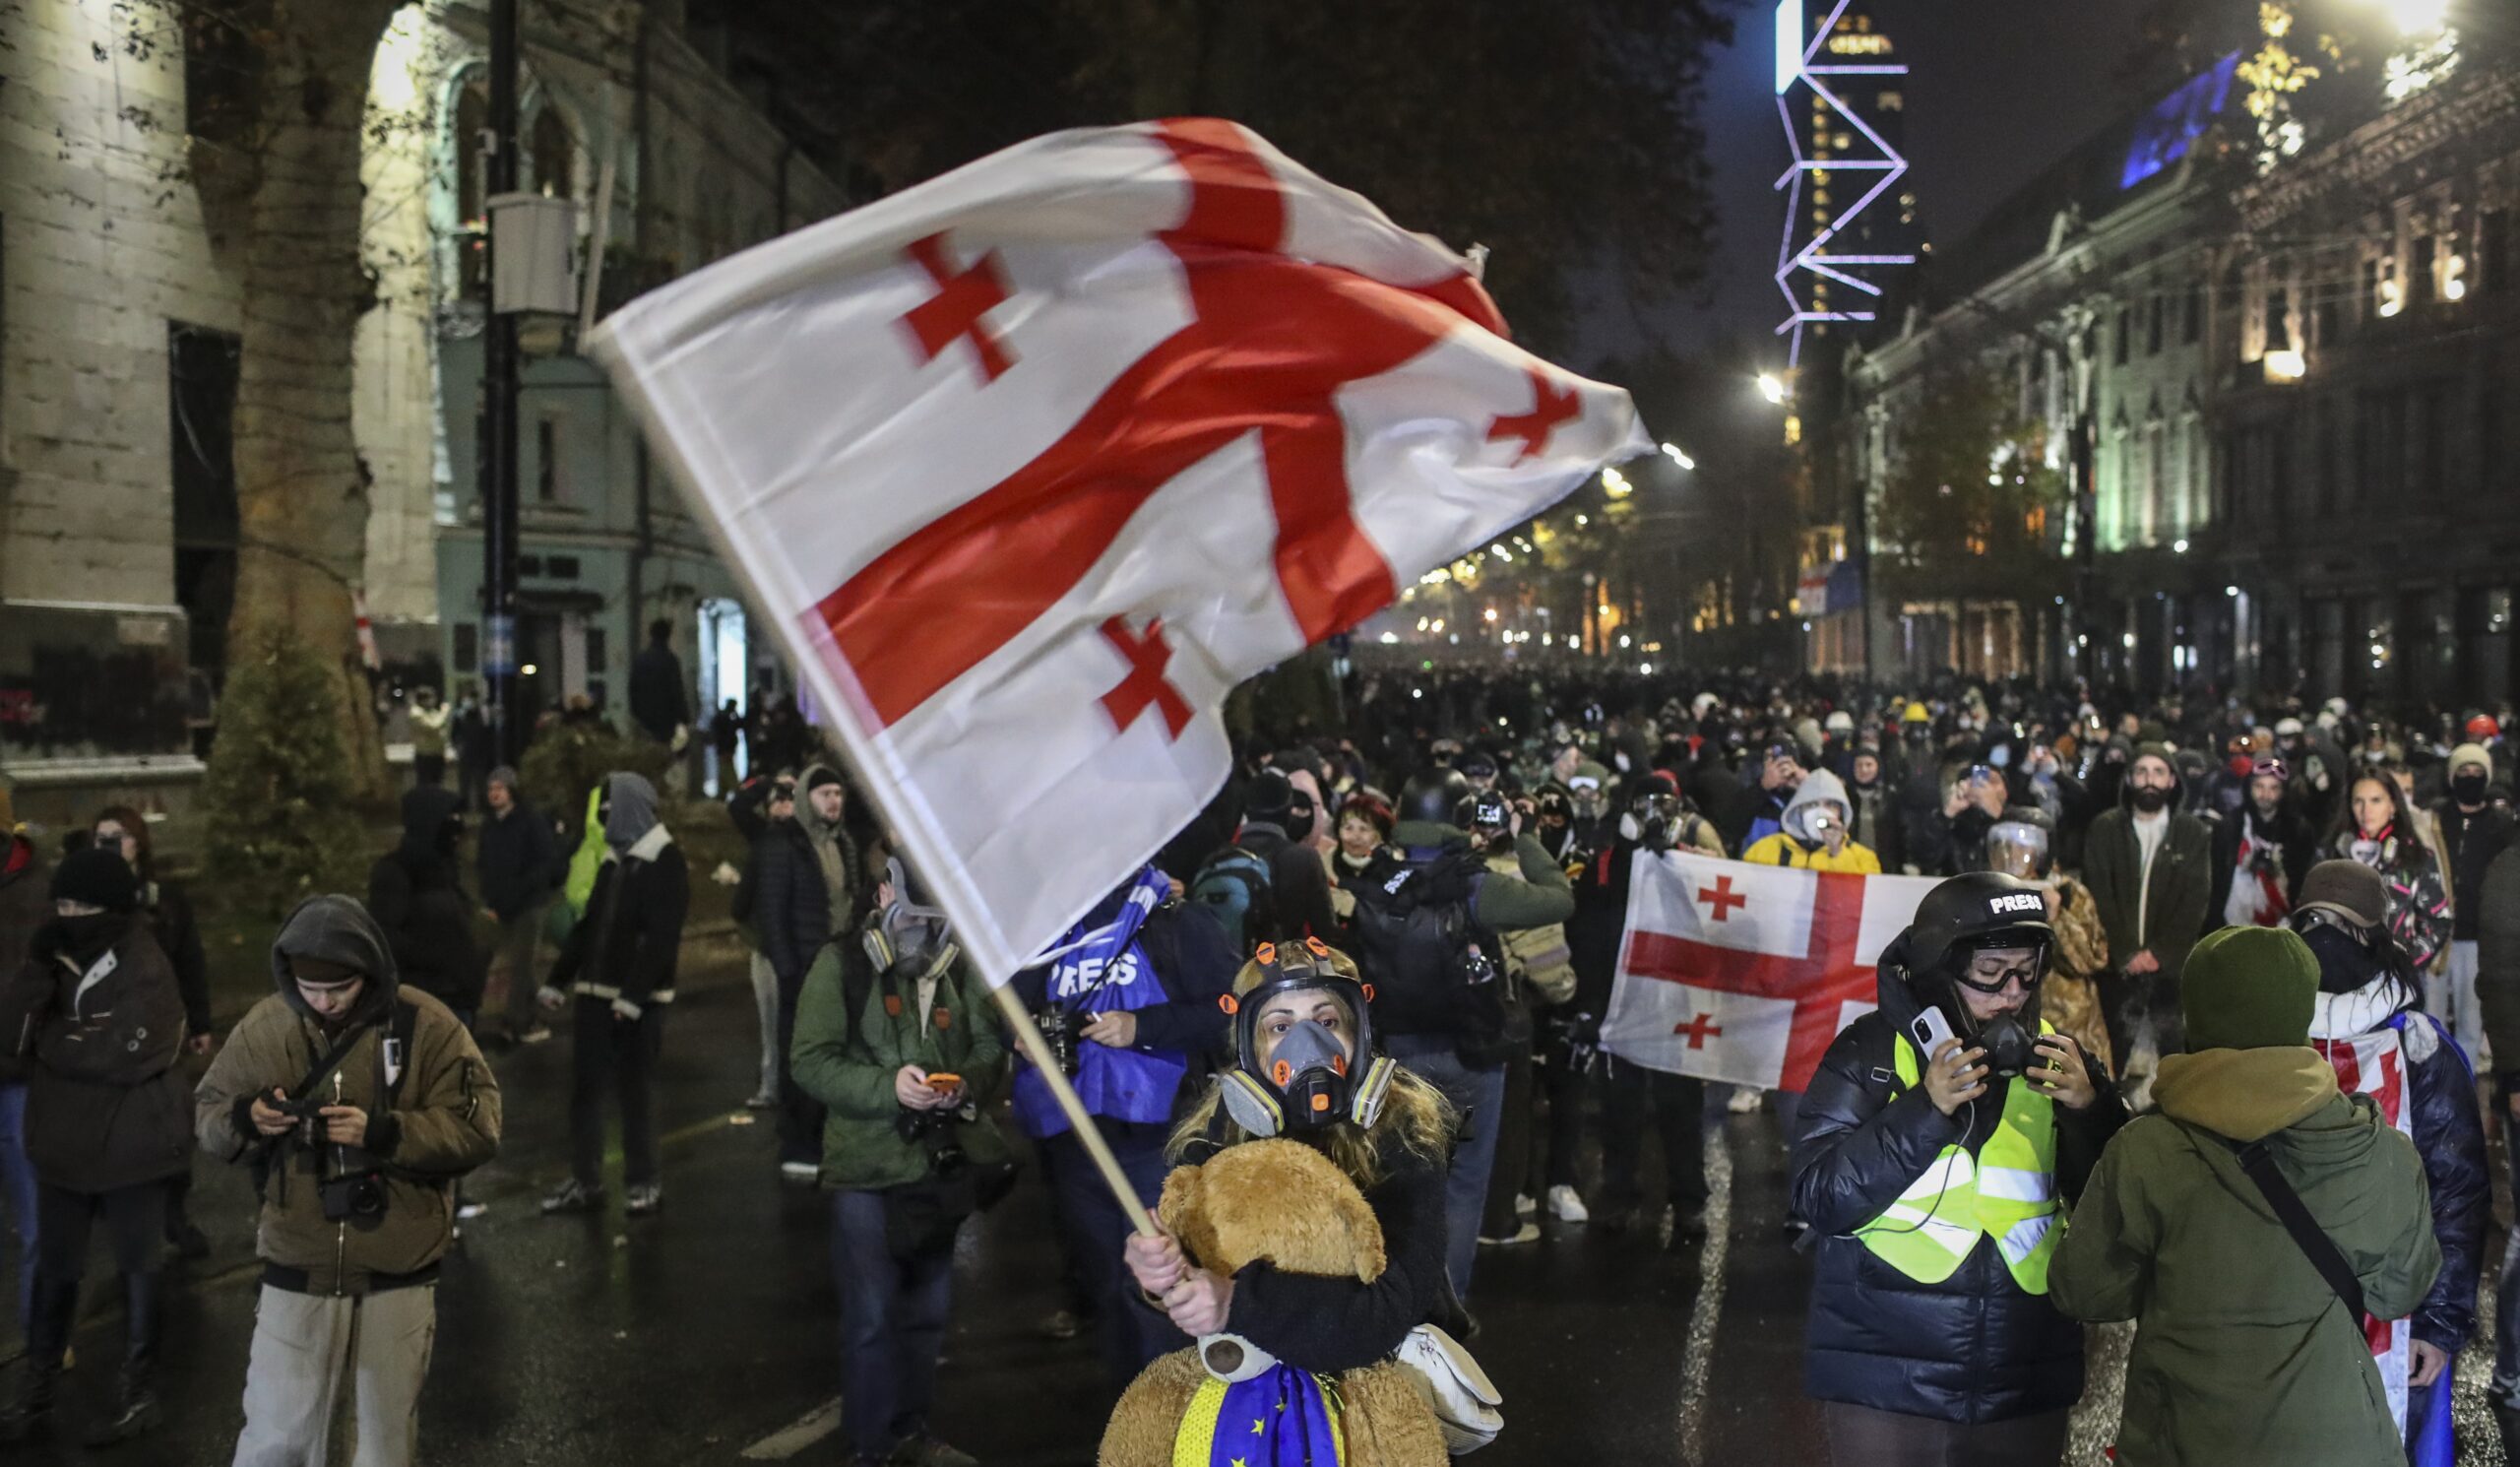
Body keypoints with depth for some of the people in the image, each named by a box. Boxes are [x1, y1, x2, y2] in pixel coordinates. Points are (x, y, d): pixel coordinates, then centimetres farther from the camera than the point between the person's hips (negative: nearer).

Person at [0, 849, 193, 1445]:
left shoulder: (145, 969, -15)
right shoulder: (60, 955, 4)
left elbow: (124, 1054, -24)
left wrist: (51, 1040, -10)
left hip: (129, 1146, -6)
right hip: (63, 1142, 6)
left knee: (138, 1265, 9)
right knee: (54, 1267, 14)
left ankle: (138, 1391, 19)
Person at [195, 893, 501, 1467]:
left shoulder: (427, 1026, -9)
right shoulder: (265, 1026, -3)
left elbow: (476, 1129, -12)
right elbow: (206, 1115, 4)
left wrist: (381, 1132, -25)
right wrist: (245, 1119, -18)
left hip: (398, 1276, 0)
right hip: (298, 1272, 0)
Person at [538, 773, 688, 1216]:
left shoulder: (665, 863, -9)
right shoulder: (614, 858, 16)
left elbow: (661, 937, -18)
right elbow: (589, 925, 19)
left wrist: (633, 994, -24)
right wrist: (558, 979, 14)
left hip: (638, 1001, -7)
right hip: (596, 995, 7)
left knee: (635, 1090, 0)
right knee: (585, 1087, 6)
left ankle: (644, 1182, 11)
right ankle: (585, 1181, 13)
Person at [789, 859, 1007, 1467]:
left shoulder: (960, 971, 6)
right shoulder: (842, 965, -5)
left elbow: (991, 1051, 5)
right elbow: (812, 1061, -11)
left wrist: (965, 1085, -16)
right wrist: (888, 1087, -22)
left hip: (937, 1163, 4)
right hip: (865, 1166, -4)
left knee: (928, 1308, 15)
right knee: (871, 1314, -1)